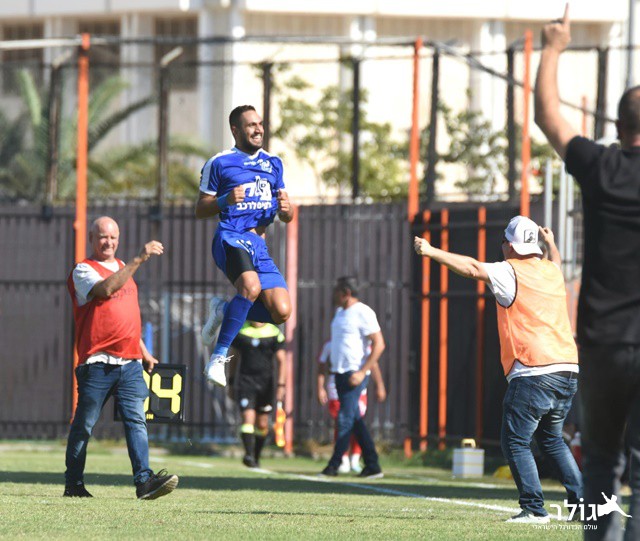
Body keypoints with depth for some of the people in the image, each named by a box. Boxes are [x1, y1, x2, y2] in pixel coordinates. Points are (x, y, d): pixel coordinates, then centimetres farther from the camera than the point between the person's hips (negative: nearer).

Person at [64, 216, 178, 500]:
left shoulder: (122, 267, 20)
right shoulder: (83, 271, -4)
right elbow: (105, 289, -26)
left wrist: (143, 352, 28)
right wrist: (139, 260, -29)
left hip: (130, 362, 6)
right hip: (97, 362, -6)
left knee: (136, 420, -8)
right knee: (84, 425, 2)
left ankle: (144, 479, -18)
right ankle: (73, 484, 11)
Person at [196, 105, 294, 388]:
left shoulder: (273, 163, 19)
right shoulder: (219, 163, 4)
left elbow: (287, 216, 23)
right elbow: (200, 210, 5)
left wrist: (285, 208, -2)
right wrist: (225, 200, -14)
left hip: (259, 245, 6)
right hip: (230, 237, -6)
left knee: (281, 311, -12)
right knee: (251, 286, -35)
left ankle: (223, 311, 12)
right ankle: (218, 357, -28)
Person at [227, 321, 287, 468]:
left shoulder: (274, 333, -1)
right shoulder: (240, 330, 4)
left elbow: (281, 361, -2)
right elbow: (235, 358, 14)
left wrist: (281, 385, -12)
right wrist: (231, 383, 14)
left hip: (265, 384, 1)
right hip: (245, 382, -1)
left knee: (262, 425, 8)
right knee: (248, 418, -18)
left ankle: (256, 458, 22)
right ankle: (249, 454, -27)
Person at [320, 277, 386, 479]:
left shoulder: (362, 313, -11)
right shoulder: (340, 312, 17)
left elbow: (379, 344, -15)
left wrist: (362, 372, -21)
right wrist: (333, 368, 18)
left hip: (355, 373, -9)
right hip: (340, 372, 9)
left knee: (345, 419, -10)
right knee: (355, 420, 8)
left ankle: (334, 465, -10)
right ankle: (372, 466, 11)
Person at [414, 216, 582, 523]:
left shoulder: (510, 273, -5)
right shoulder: (552, 271, 16)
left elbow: (473, 268, -16)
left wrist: (431, 252, -12)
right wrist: (551, 242, 60)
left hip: (534, 374, -8)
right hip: (568, 372, 8)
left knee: (515, 442, 0)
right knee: (552, 439, 22)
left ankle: (534, 508, -8)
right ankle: (581, 501, 14)